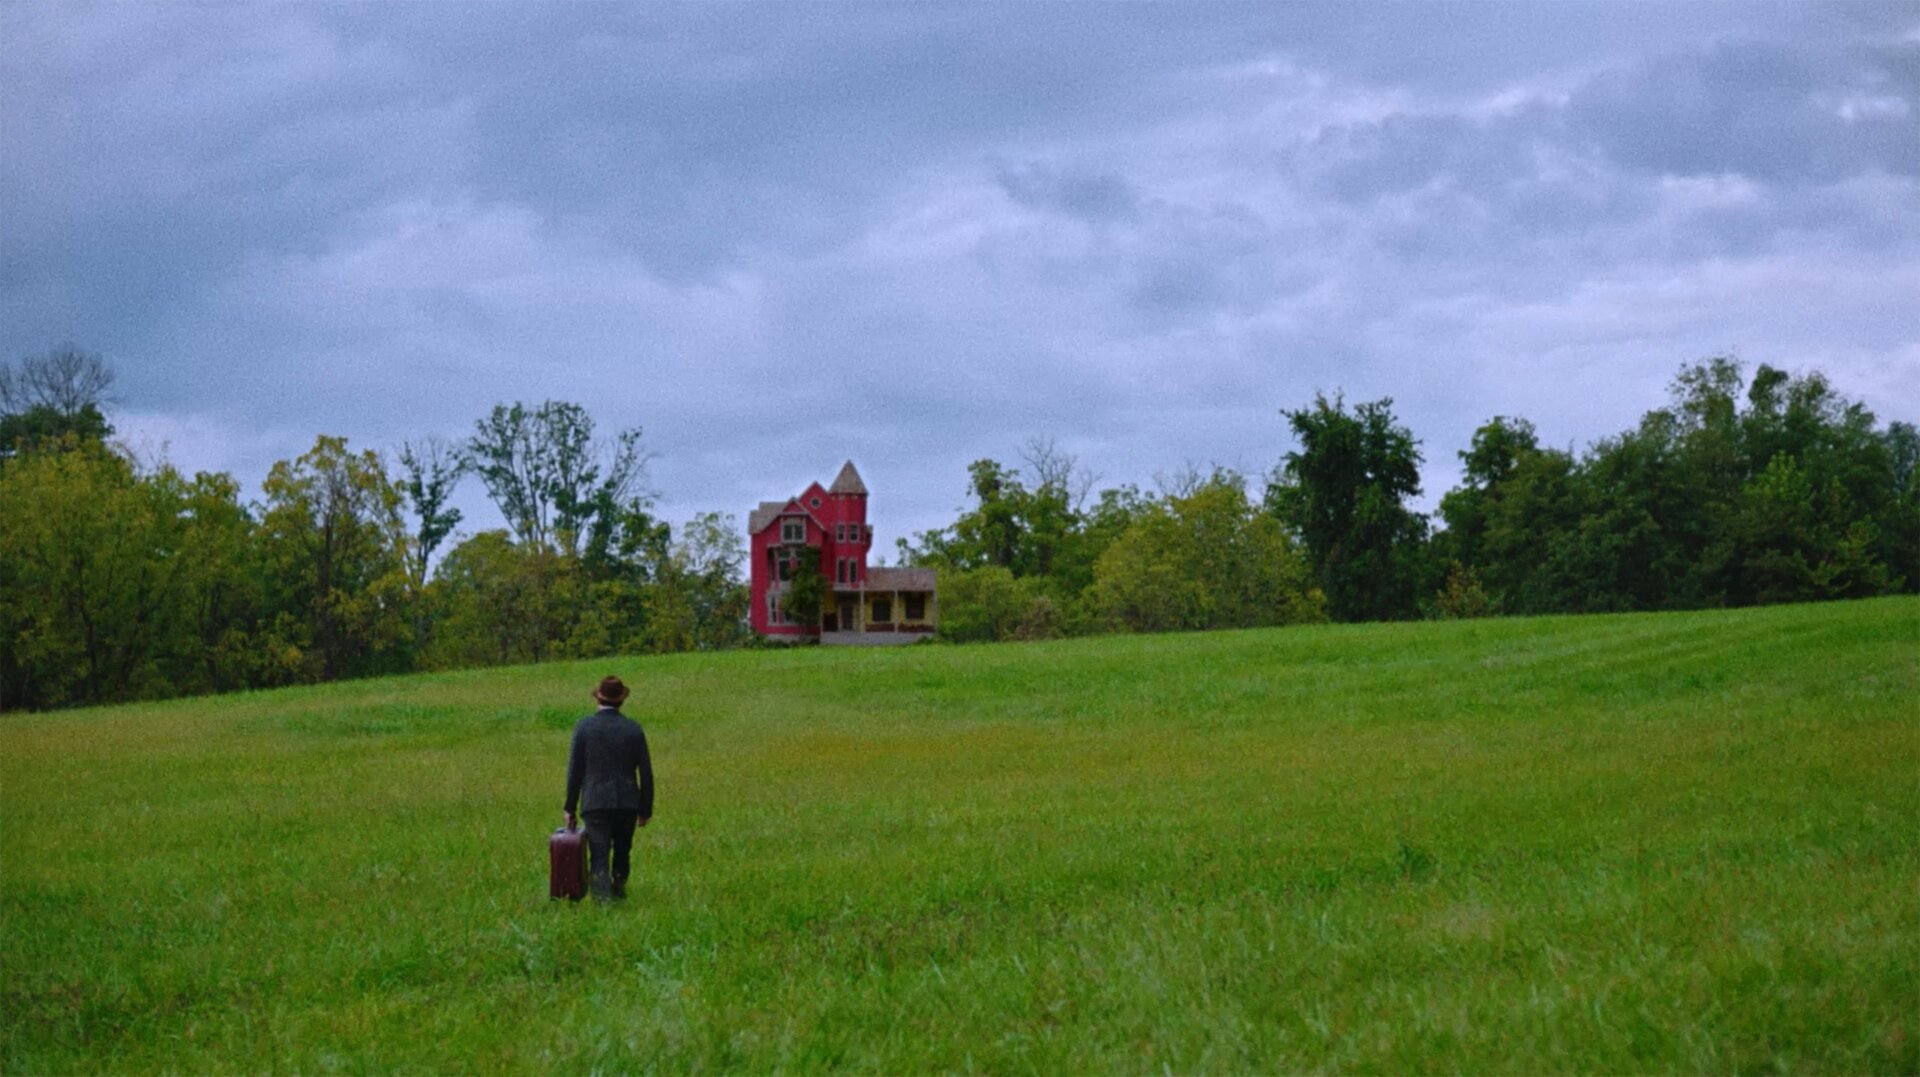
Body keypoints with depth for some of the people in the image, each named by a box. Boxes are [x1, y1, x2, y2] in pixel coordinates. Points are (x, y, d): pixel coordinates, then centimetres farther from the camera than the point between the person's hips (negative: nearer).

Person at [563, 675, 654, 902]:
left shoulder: (584, 726, -5)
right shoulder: (633, 729, -1)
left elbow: (574, 770, -4)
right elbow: (646, 773, 0)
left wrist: (570, 808, 4)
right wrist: (645, 809, 9)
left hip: (595, 804, -2)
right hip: (627, 803, 2)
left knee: (599, 857, -4)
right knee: (622, 853, 21)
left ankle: (603, 898, -17)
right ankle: (618, 890, 35)